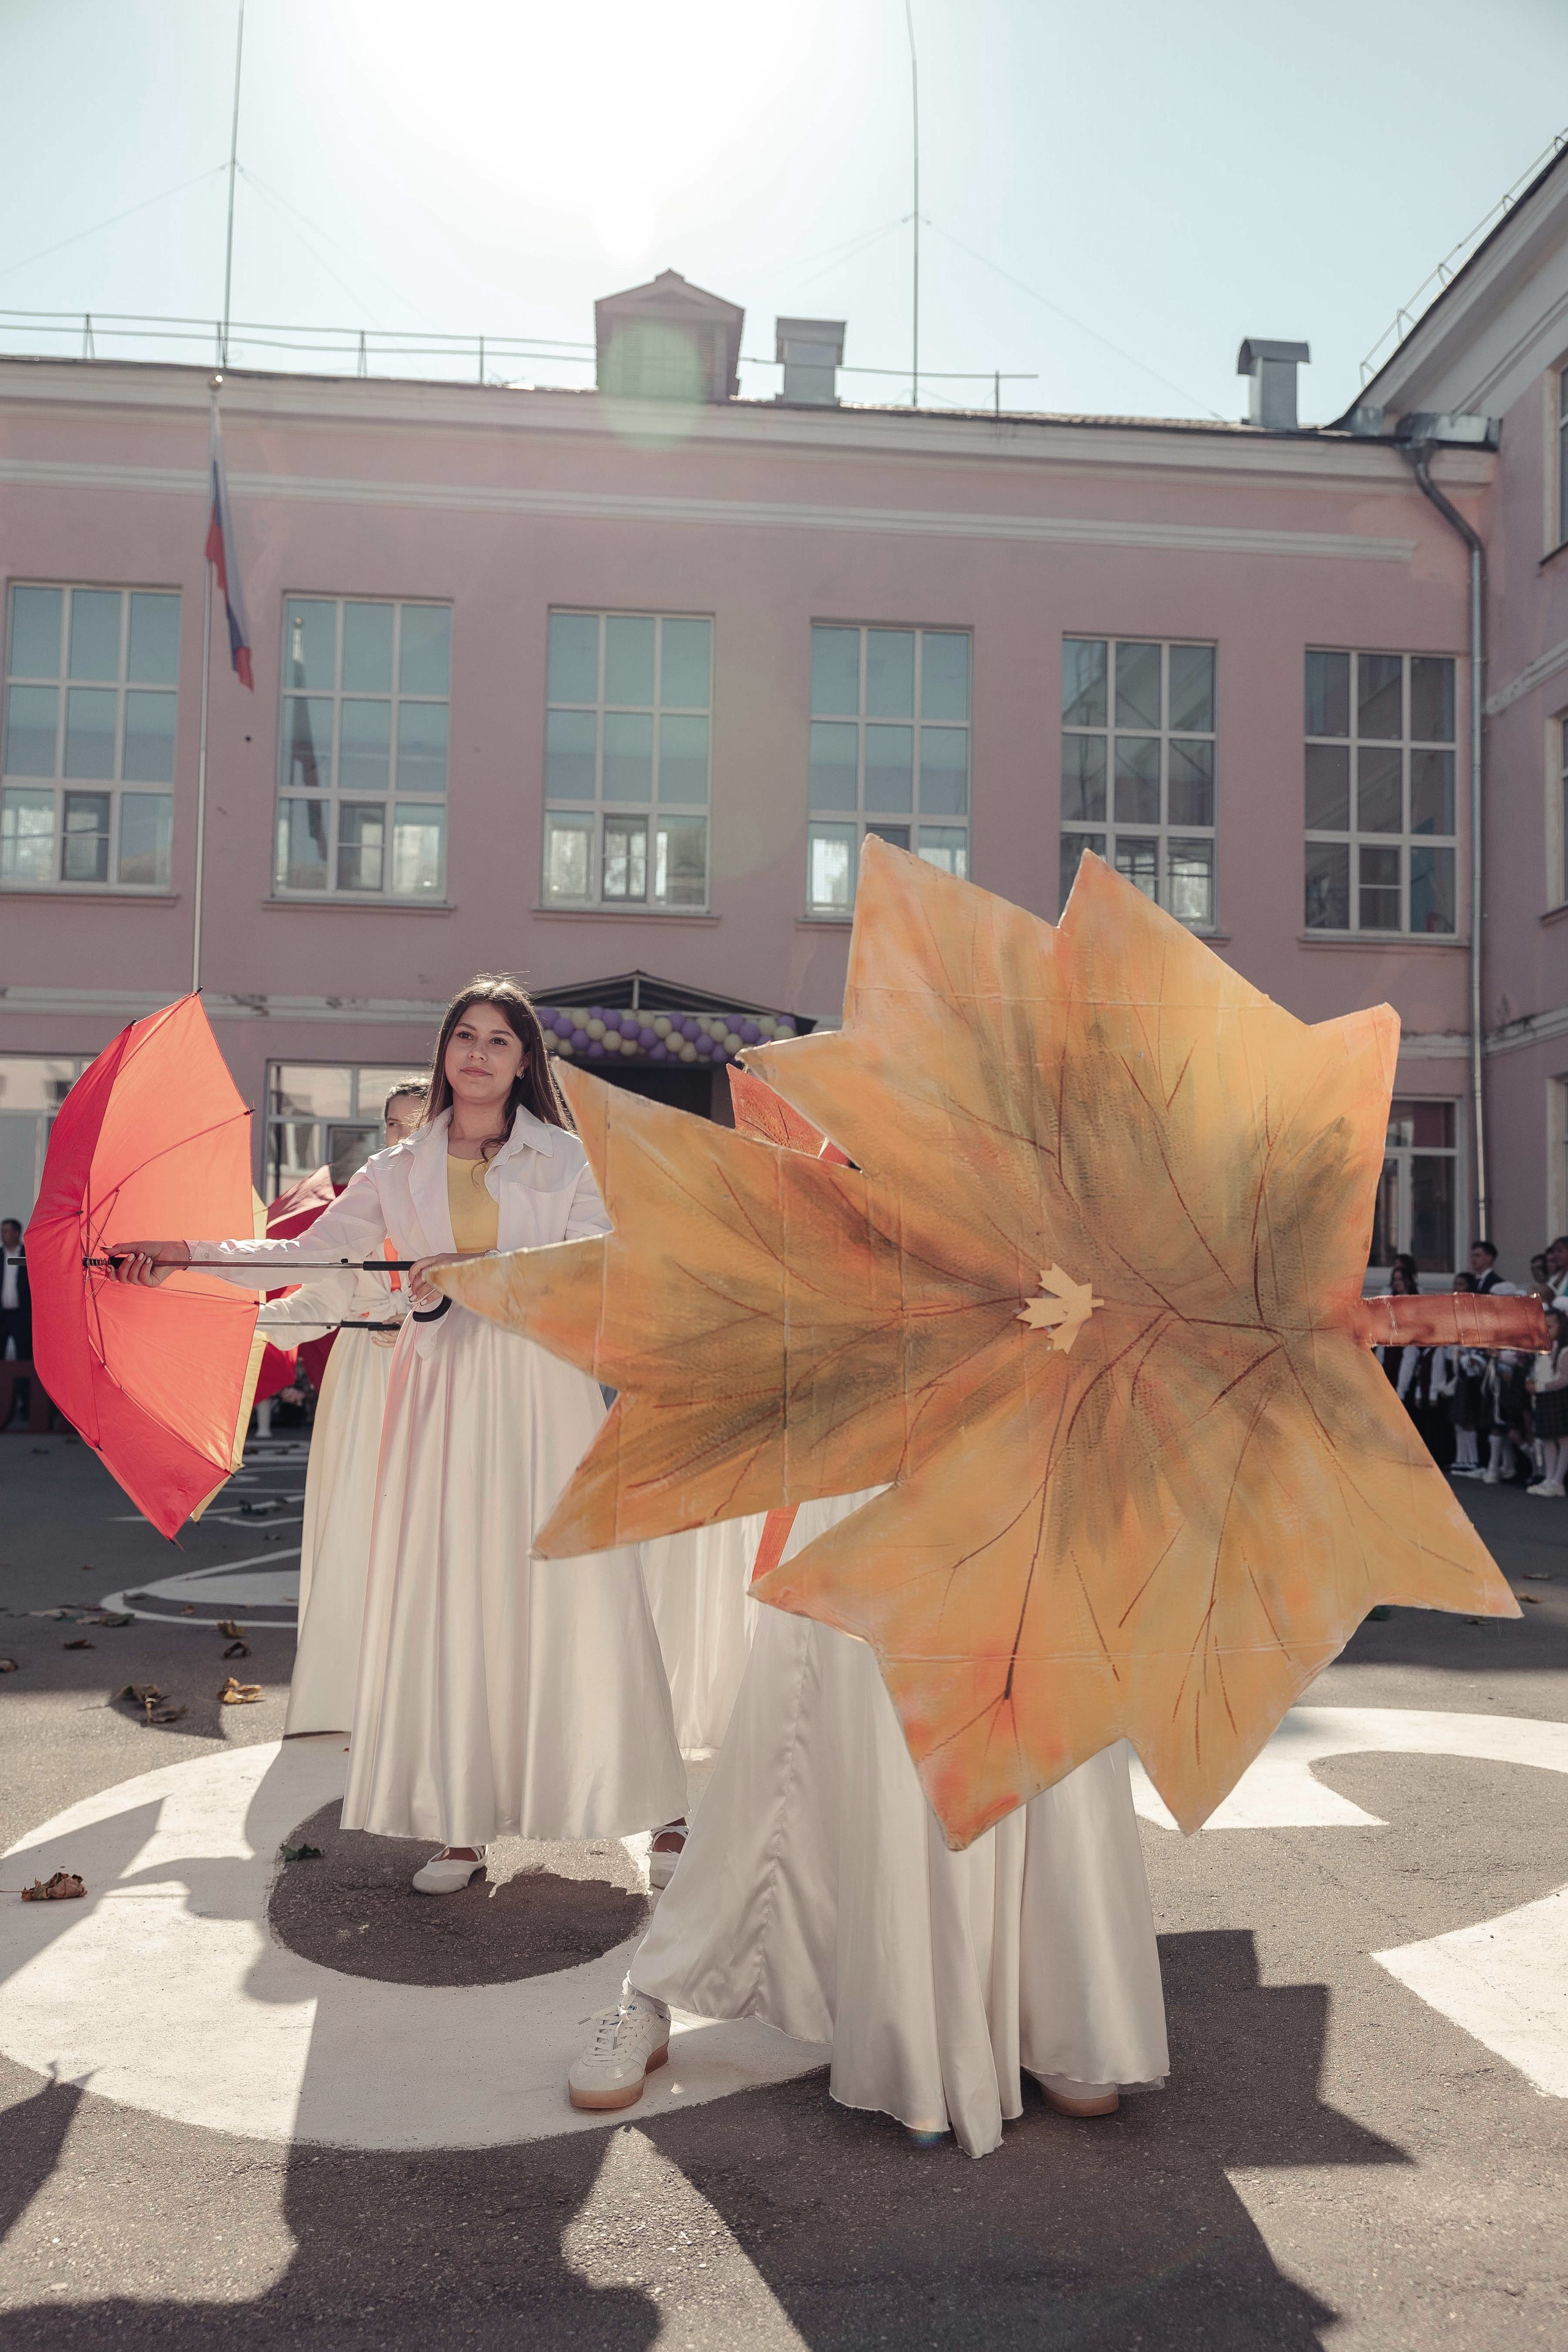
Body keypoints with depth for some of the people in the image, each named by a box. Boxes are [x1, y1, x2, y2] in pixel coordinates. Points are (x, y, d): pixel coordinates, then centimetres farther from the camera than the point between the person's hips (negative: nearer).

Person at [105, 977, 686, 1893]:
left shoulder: (564, 1157, 6)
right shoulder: (400, 1172, 13)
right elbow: (311, 1253, 11)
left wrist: (484, 1270, -16)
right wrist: (187, 1253, 3)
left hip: (543, 1389, -1)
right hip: (445, 1394, 2)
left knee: (556, 1587, -2)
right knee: (448, 1596, -2)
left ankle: (592, 1785, 13)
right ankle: (464, 1824, 4)